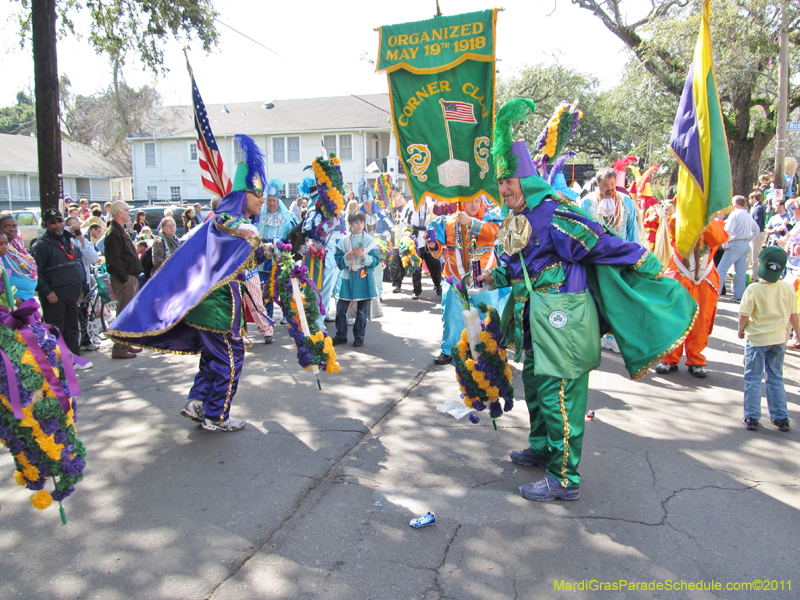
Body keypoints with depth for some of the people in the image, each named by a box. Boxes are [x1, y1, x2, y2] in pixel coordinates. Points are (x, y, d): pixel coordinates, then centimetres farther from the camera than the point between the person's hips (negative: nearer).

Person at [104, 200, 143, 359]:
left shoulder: (120, 231, 19)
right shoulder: (113, 233, -14)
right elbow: (114, 260, -22)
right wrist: (124, 277, -21)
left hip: (130, 277, 10)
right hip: (124, 279, -10)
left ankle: (126, 344, 25)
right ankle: (119, 349, -3)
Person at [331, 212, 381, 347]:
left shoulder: (370, 241, 1)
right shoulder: (344, 241, 4)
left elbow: (376, 261, -3)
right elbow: (338, 260, 4)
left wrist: (363, 256, -18)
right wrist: (346, 258, -16)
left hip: (364, 278, -1)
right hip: (348, 278, 1)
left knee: (362, 309, 4)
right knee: (341, 307, 0)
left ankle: (359, 336, 18)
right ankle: (341, 335, 14)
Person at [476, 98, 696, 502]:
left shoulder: (554, 215, -19)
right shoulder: (514, 220, 11)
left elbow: (606, 246, -18)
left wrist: (653, 271, -15)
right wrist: (495, 277, 10)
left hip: (562, 319, -10)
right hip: (535, 319, 10)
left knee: (558, 395, -5)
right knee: (535, 384, 22)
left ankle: (564, 478, 8)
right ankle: (542, 449, 43)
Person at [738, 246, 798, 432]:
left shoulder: (753, 289, -19)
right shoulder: (788, 288, -6)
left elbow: (744, 315, -15)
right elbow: (793, 314, 4)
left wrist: (741, 330, 5)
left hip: (756, 338, -4)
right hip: (779, 338, 4)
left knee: (753, 378, 6)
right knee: (776, 378, 16)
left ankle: (752, 417, 7)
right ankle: (781, 417, 21)